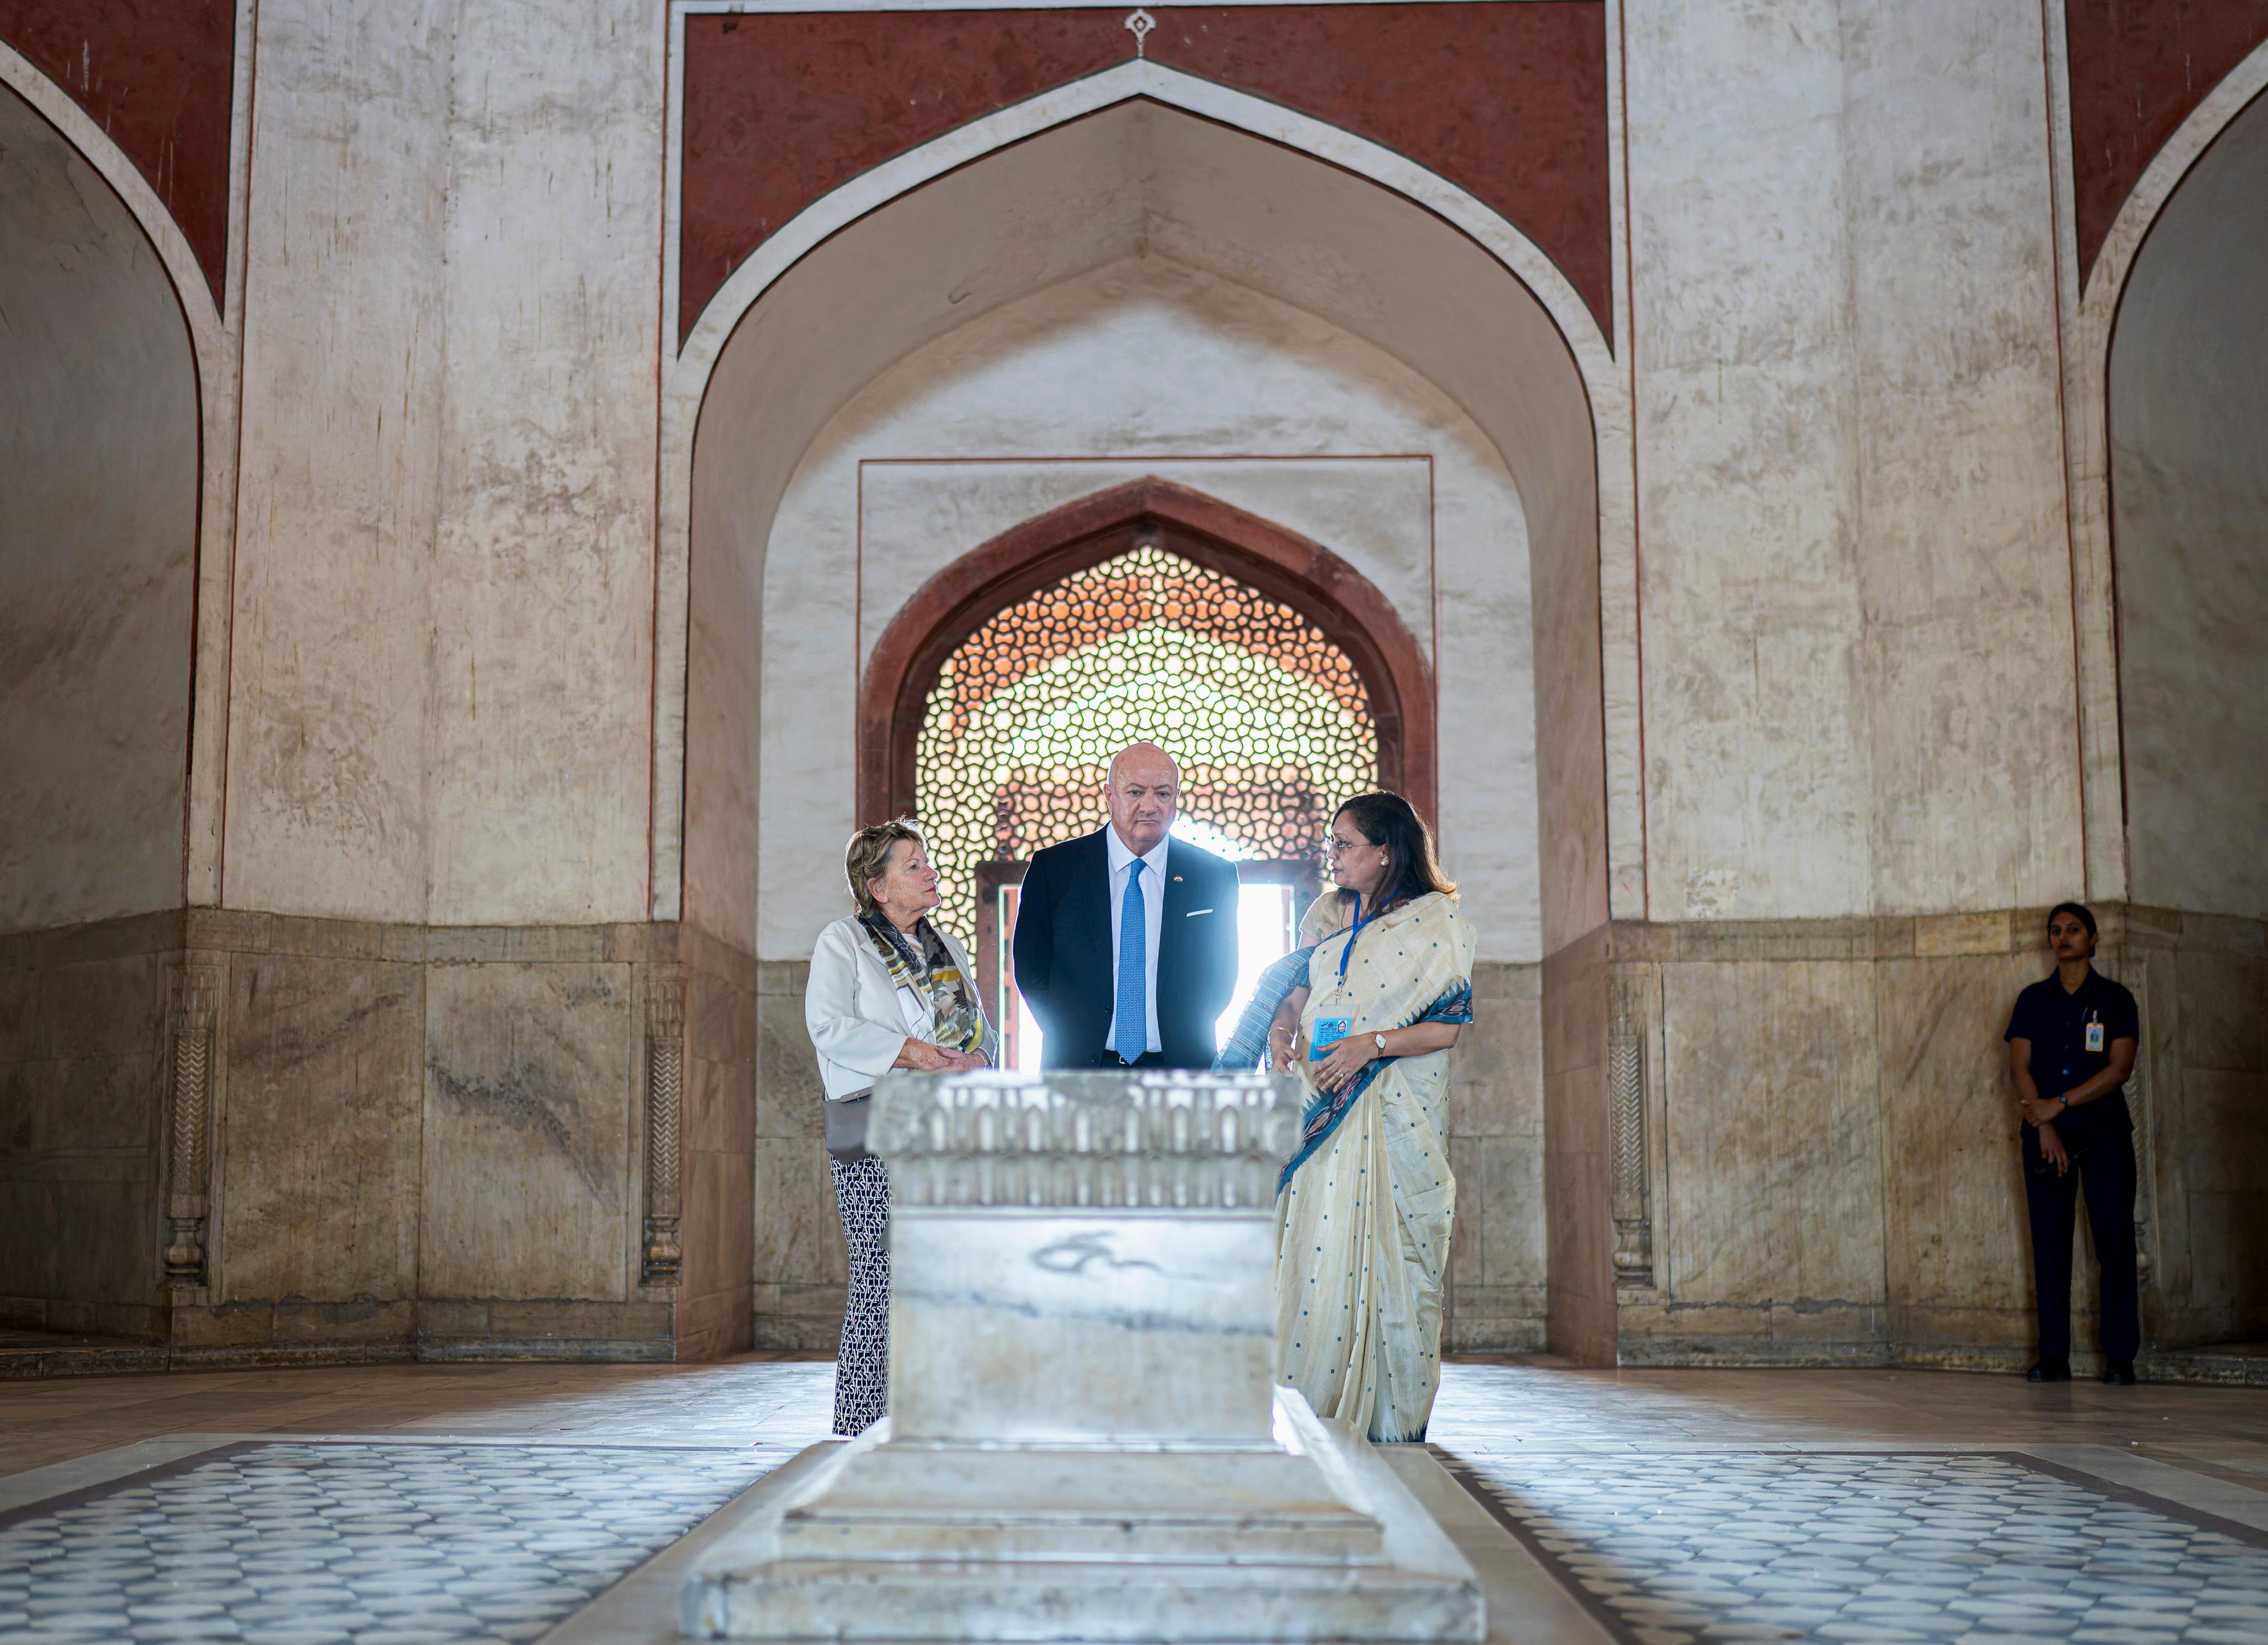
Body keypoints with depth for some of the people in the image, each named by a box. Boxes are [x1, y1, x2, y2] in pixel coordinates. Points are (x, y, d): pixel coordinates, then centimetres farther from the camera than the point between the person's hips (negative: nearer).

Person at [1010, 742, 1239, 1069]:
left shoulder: (1216, 875, 4)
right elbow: (1032, 967, 3)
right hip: (1079, 1067, -1)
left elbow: (1221, 976, 8)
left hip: (1177, 1066, 1)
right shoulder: (1053, 867, 1)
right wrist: (1074, 1042, -6)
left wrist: (1181, 1042, -4)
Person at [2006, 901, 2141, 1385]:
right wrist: (2044, 1127, -9)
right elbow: (2021, 1066, 4)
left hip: (2105, 1132, -2)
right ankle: (2054, 1355, 0)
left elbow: (2120, 1068, -4)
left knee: (2115, 1243, -5)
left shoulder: (2115, 999, 7)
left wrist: (2060, 1104, -11)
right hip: (2045, 1133, 2)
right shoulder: (2033, 1000, 12)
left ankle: (2120, 1356, -3)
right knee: (2049, 1242, -2)